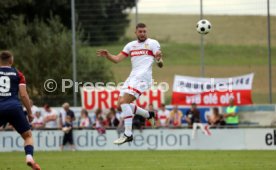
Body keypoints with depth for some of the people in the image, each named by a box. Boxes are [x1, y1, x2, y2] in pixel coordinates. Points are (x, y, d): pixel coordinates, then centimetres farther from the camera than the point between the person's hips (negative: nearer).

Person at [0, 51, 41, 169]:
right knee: (28, 136, 13)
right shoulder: (18, 74, 10)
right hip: (14, 107, 0)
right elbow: (23, 95, 3)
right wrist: (30, 113, 10)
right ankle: (29, 157, -12)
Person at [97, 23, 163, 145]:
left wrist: (159, 60, -26)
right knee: (120, 105, 4)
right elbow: (117, 59, 15)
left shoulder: (152, 43, 2)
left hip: (142, 77, -7)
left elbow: (160, 65, -3)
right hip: (132, 77, 8)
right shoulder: (131, 45, 19)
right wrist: (107, 55, -5)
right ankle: (148, 115, 21)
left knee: (124, 101, -21)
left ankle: (128, 134, -21)